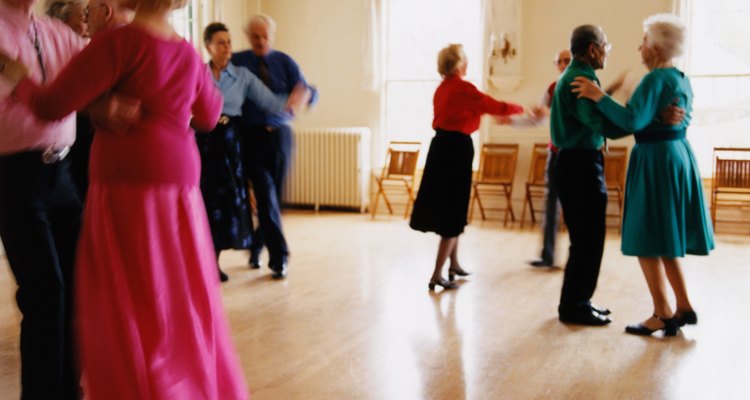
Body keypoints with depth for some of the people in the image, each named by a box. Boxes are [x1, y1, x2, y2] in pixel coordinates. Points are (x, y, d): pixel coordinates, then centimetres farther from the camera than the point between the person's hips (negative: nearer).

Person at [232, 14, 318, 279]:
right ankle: (279, 256, -8)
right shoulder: (237, 63, 2)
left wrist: (304, 94, -28)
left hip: (280, 135, 3)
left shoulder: (285, 63, 5)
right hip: (252, 137, -3)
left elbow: (309, 94, -5)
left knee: (275, 196, 10)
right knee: (266, 195, -13)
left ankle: (256, 247, 31)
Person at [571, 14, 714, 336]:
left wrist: (599, 96, -24)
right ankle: (684, 307, 18)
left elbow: (633, 121, -26)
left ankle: (663, 315, 0)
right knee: (664, 238, 16)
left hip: (656, 160, -9)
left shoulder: (656, 79, -16)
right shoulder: (682, 79, 13)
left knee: (647, 239, -3)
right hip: (678, 155, 10)